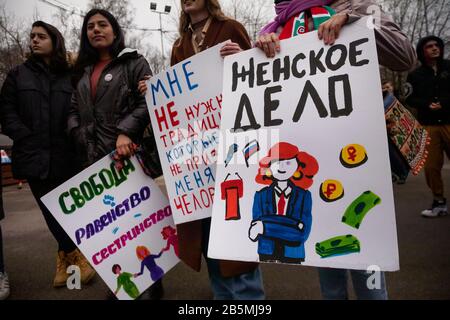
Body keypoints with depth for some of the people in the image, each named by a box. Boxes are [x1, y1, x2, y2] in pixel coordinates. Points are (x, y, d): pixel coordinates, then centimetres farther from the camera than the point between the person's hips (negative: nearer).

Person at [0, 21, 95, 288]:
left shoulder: (70, 76, 10)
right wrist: (27, 139, -8)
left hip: (66, 157, -1)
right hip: (34, 157, 1)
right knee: (51, 210, 4)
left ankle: (66, 257, 21)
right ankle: (75, 256, 20)